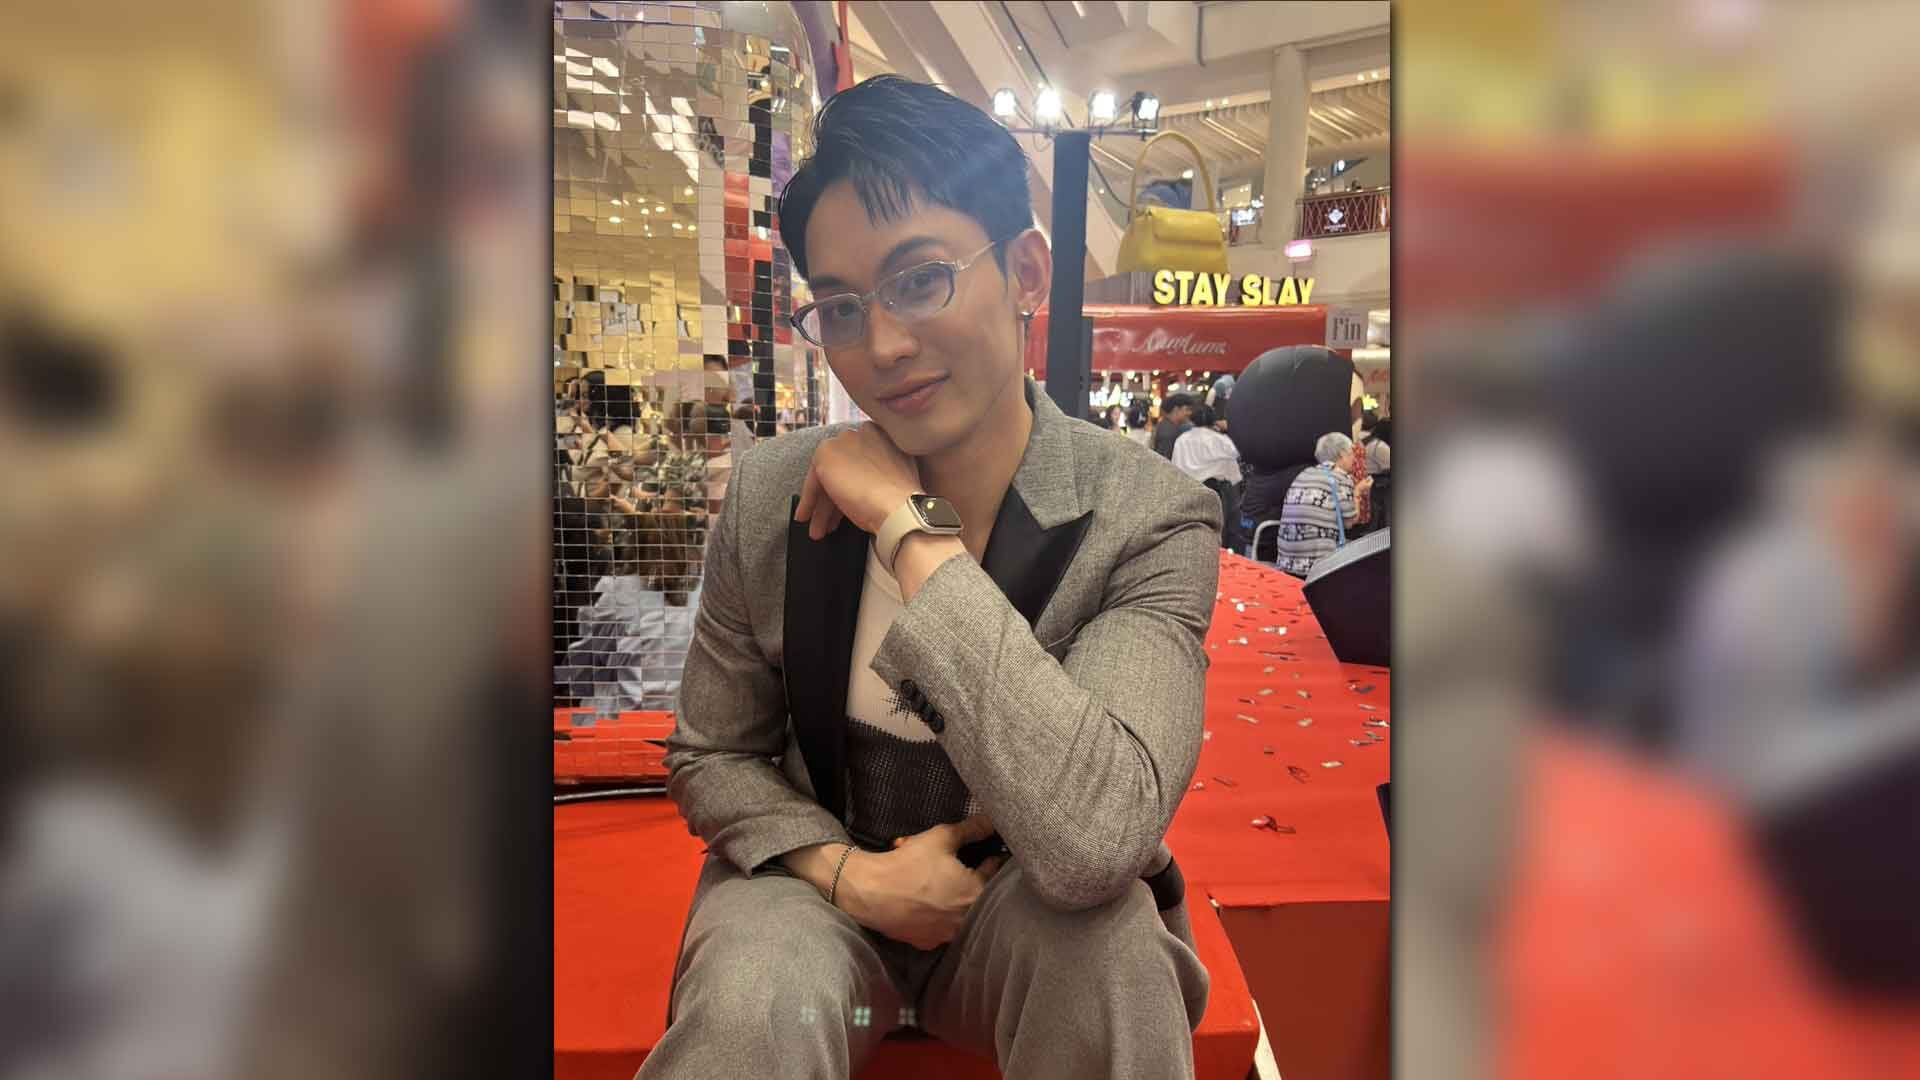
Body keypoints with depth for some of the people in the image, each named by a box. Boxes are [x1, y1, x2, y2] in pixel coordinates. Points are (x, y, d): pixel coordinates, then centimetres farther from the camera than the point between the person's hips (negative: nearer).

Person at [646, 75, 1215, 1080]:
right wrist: (848, 871, -18)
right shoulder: (771, 497, -11)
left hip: (1028, 905, 1)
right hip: (818, 877, 0)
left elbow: (1093, 840, -34)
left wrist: (910, 530, -29)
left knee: (1097, 922, -32)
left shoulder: (1150, 519, -19)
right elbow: (710, 759, 2)